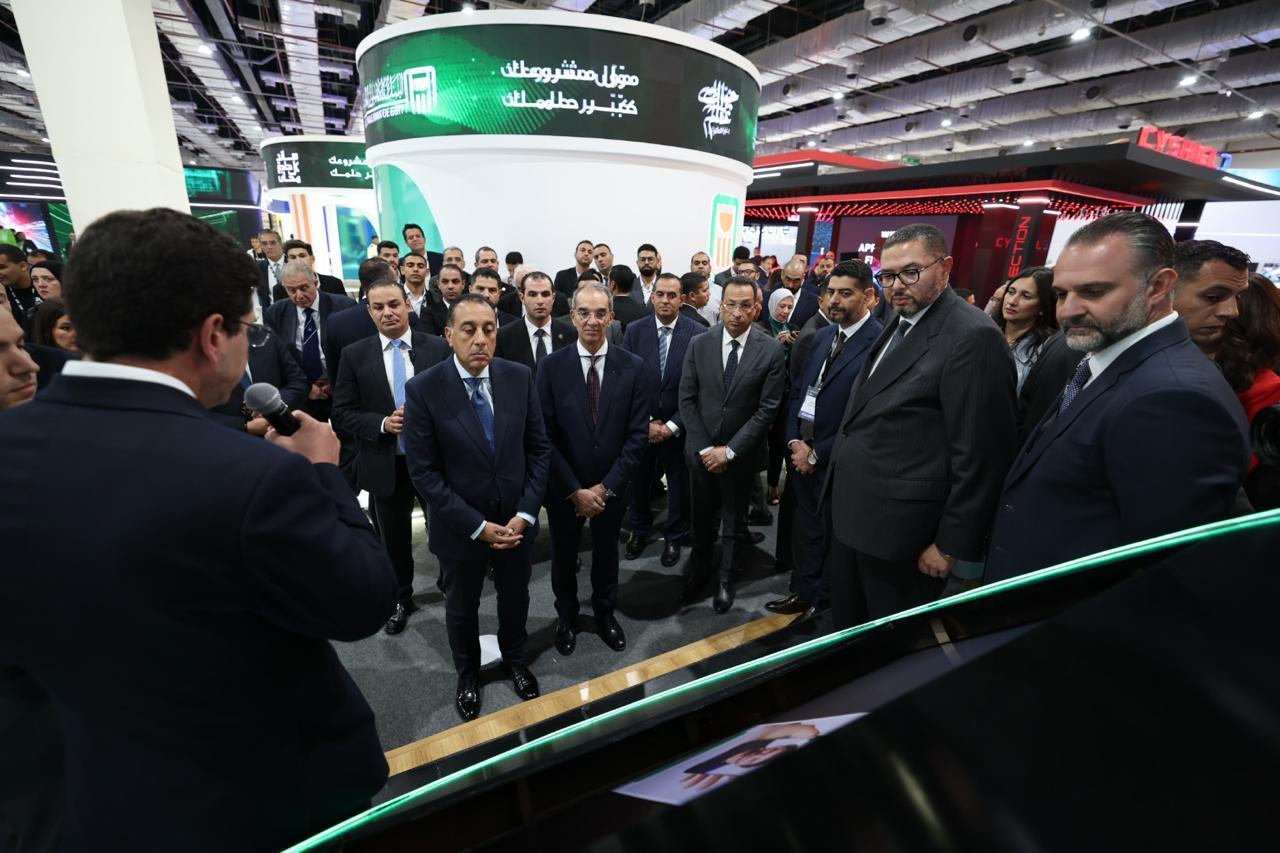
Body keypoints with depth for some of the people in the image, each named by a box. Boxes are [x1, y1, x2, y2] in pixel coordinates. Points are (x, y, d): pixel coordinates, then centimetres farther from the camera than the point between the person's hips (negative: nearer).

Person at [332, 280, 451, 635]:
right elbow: (342, 413, -3)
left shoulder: (439, 348, -5)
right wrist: (382, 423, -19)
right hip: (386, 464, 1)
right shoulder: (354, 355, -2)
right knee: (395, 538, 19)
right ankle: (401, 599, 40)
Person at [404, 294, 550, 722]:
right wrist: (476, 526, -17)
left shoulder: (520, 377, -9)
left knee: (515, 598, 24)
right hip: (460, 527, -2)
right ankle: (467, 673, 50)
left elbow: (539, 449, -4)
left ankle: (514, 658, 53)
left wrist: (526, 513, -11)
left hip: (517, 521, 2)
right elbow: (424, 472, -15)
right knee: (462, 607, 22)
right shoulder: (423, 389, -17)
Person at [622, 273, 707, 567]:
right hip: (641, 424, 2)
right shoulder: (634, 331, -4)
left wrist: (672, 425, -13)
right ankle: (639, 529, 41)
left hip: (679, 426, -1)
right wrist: (645, 421, -10)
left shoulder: (698, 333, -10)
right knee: (637, 479, 16)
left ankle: (674, 537, 36)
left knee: (680, 483, 13)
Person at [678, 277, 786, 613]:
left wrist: (730, 450, -14)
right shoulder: (699, 344, -4)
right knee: (701, 516, 16)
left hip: (741, 453, -1)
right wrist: (704, 448, -9)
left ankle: (724, 576, 37)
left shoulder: (772, 350, -10)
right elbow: (687, 400, -3)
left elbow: (767, 410, -11)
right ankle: (699, 567, 41)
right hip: (701, 450, 2)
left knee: (733, 520, 15)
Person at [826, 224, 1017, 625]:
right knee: (845, 627, 24)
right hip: (852, 513, 8)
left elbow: (980, 454, -19)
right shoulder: (898, 326, 10)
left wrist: (952, 544, -15)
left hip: (897, 527, -8)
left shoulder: (972, 336, -18)